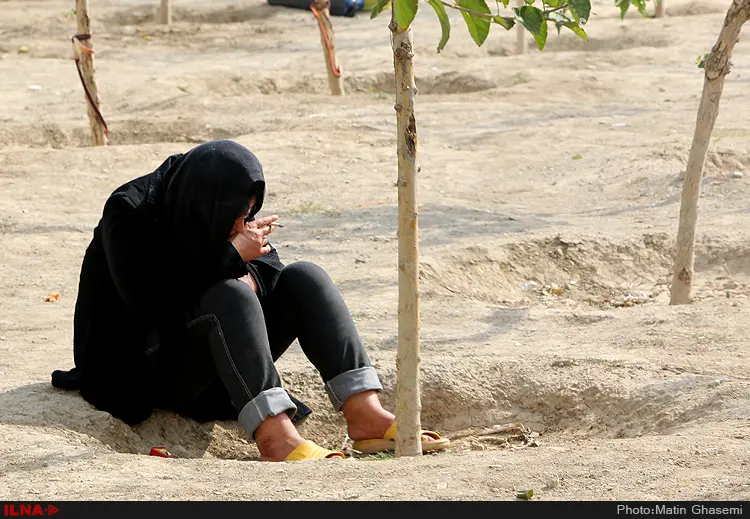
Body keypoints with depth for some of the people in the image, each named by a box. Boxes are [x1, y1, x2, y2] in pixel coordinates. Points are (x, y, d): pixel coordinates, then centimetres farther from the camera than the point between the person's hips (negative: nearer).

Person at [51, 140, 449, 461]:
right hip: (155, 372, -6)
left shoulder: (227, 213, 1)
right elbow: (149, 304, -26)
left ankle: (364, 413, -29)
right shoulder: (128, 214, -18)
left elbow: (270, 265, 6)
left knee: (304, 278, -15)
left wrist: (252, 272, -19)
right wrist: (232, 257, -24)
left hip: (225, 358, 6)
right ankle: (275, 437, -46)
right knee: (231, 295, -33)